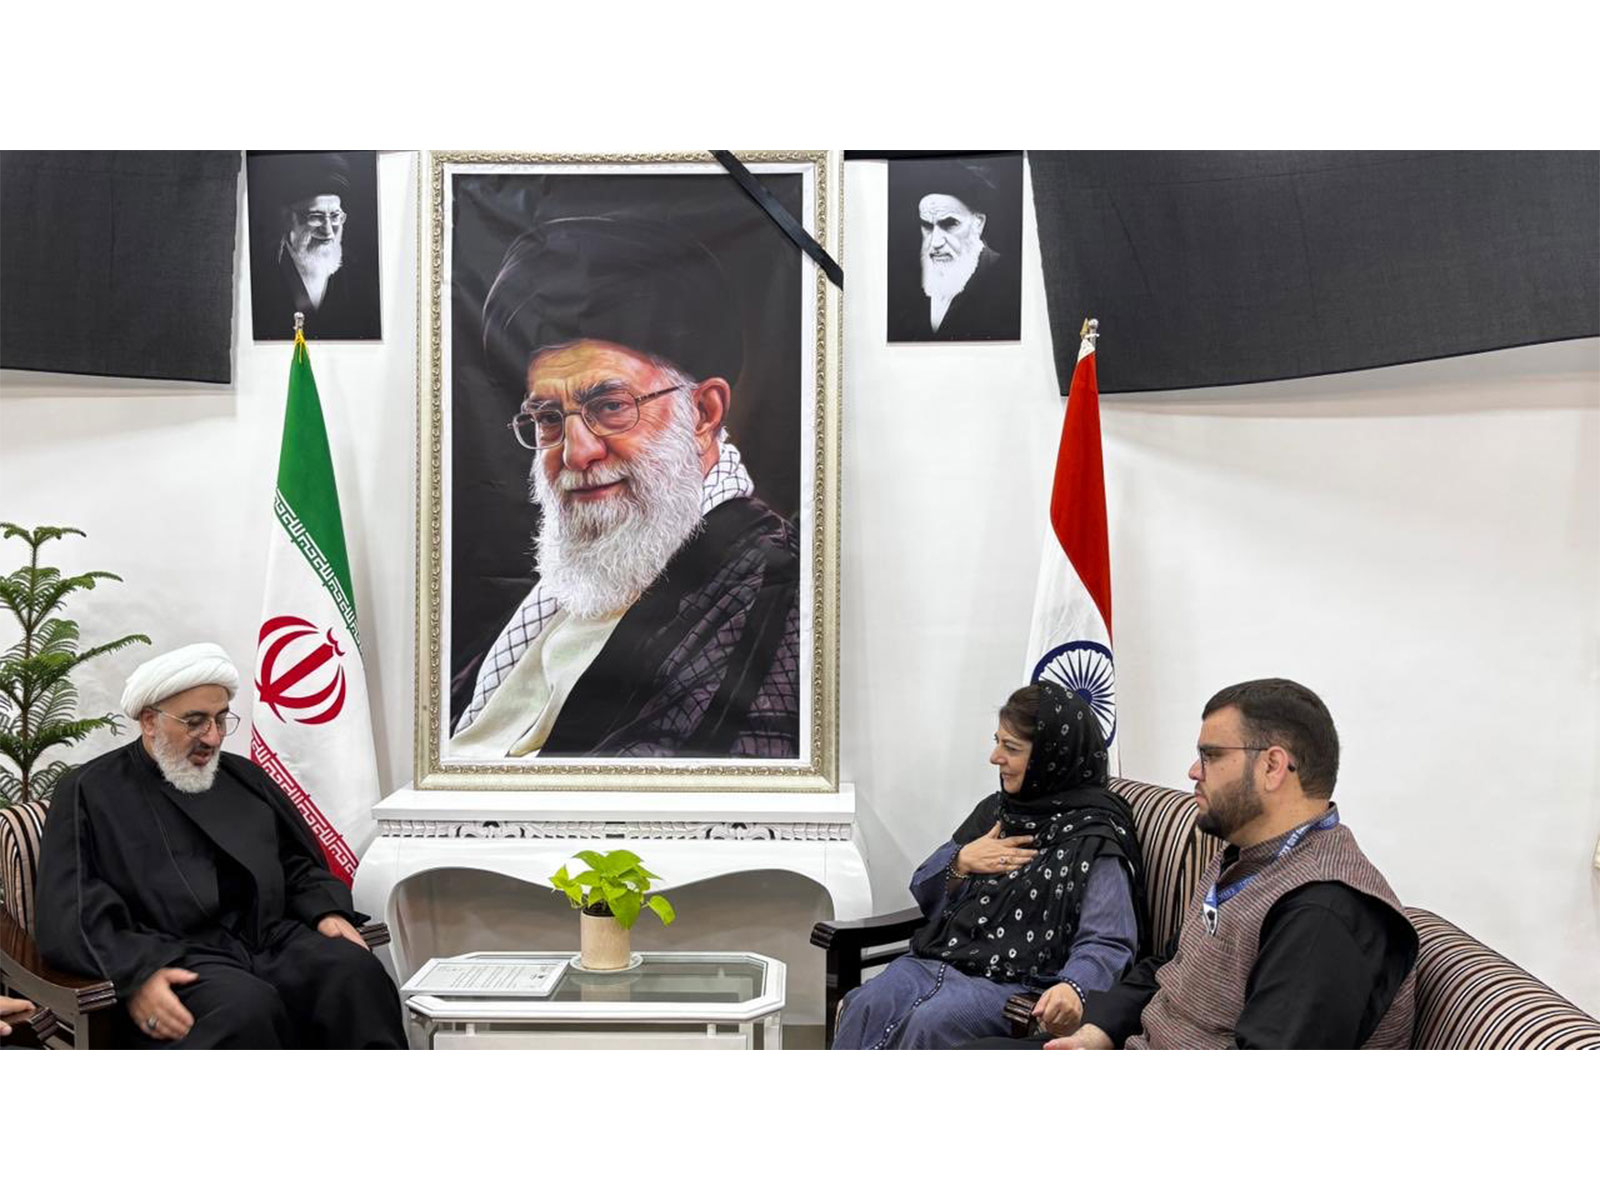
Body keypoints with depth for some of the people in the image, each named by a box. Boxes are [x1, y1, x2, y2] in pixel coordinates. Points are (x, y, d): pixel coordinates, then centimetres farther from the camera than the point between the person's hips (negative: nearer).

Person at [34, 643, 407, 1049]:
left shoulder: (245, 778, 24)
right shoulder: (89, 792, 8)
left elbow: (300, 864, 27)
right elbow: (69, 918, -2)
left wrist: (328, 912, 4)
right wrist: (136, 976, -21)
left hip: (273, 941, 5)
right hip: (177, 963, -4)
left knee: (355, 970, -29)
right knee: (247, 1006, -38)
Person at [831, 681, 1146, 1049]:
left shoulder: (1094, 838, -4)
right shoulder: (996, 809, 17)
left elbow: (1107, 943, -14)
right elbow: (925, 892, 23)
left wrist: (1073, 987, -35)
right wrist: (962, 862, 2)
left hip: (1017, 984, -6)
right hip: (942, 959, 6)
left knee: (931, 1022, -33)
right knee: (867, 1005, -23)